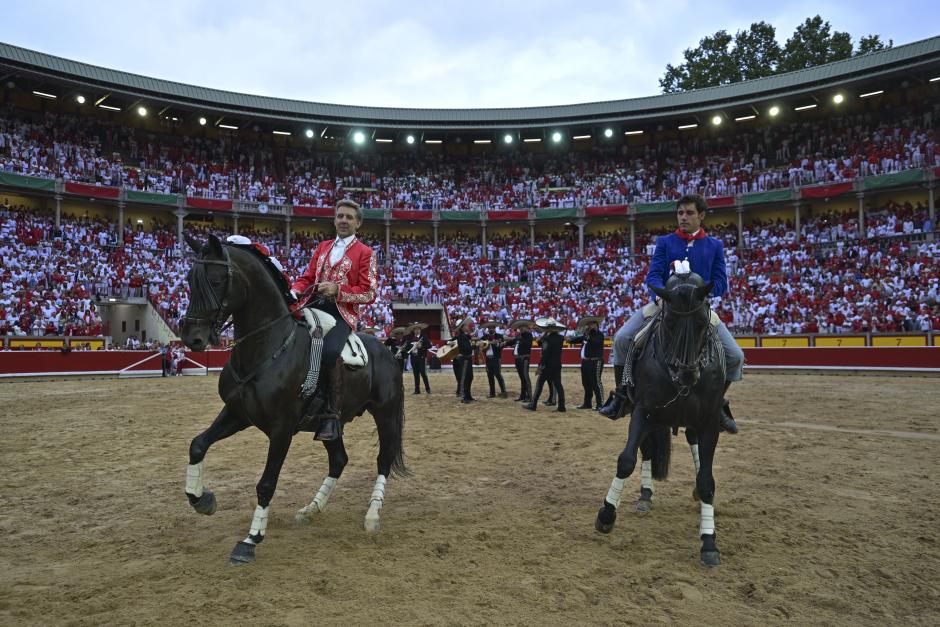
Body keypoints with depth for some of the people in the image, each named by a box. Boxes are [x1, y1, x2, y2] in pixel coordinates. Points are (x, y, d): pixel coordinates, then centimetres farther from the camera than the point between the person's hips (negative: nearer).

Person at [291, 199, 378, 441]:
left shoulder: (365, 253, 5)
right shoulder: (323, 247, 23)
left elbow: (369, 293, -3)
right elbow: (307, 277, 20)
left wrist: (338, 290, -16)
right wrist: (294, 292, -2)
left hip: (342, 313, -6)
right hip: (314, 307, 6)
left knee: (330, 351, -33)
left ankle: (332, 414, -25)